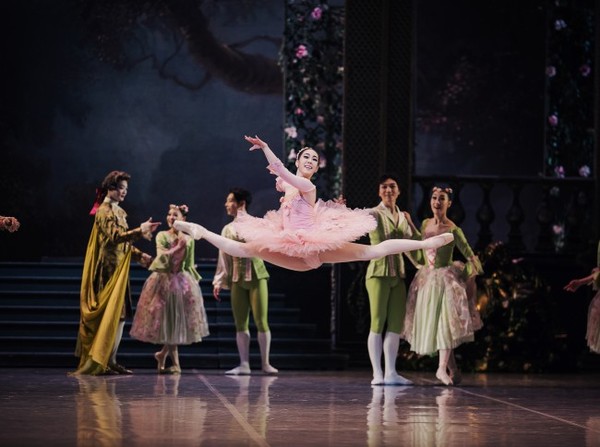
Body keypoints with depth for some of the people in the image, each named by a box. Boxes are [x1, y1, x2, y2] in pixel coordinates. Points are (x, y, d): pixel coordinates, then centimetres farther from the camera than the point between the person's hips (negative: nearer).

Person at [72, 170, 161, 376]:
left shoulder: (117, 211, 18)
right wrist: (140, 231, -32)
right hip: (109, 270, -9)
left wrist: (139, 255, 11)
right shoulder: (105, 211, -11)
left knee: (119, 315, 7)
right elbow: (114, 236, -25)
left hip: (117, 269, 9)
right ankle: (100, 362, -8)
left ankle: (109, 361, 8)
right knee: (111, 315, -10)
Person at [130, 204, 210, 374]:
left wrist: (194, 283, 7)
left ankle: (163, 354, 20)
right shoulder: (162, 236, -1)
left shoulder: (189, 239, 8)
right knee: (168, 321, -2)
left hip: (182, 282, 3)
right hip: (163, 281, -3)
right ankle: (175, 364, 4)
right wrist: (178, 247, -18)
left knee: (180, 320, 1)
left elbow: (190, 266, 11)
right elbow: (162, 257, -14)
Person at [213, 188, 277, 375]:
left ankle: (265, 363, 2)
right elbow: (223, 257, 12)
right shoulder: (228, 229, 12)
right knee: (240, 323, 2)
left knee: (261, 321, -6)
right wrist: (219, 281, 7)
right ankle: (244, 365, 4)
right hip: (237, 279, 4)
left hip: (256, 276, -4)